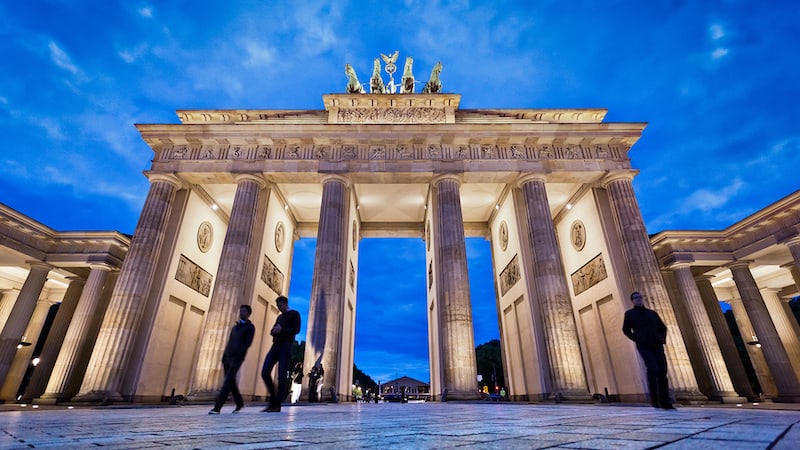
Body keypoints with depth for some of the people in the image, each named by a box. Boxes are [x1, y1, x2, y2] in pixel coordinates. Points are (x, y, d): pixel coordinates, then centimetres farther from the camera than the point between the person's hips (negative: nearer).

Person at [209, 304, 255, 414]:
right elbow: (229, 342, 21)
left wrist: (238, 356, -16)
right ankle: (239, 403, 23)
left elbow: (248, 343, -8)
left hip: (237, 358, -7)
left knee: (228, 381, -14)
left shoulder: (250, 327, 2)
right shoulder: (235, 326, 24)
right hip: (227, 357, 7)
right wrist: (224, 356, 11)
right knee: (231, 381, 9)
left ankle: (217, 407, -15)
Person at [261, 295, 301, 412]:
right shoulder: (279, 317, 25)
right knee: (265, 373, -5)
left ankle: (277, 405, -4)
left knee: (281, 376, -10)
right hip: (275, 345, 7)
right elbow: (272, 331, 22)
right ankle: (272, 400, 8)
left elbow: (296, 329, -8)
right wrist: (274, 330, -2)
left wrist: (282, 330, -14)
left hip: (286, 346, -7)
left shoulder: (294, 314, 3)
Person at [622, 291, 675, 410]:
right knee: (653, 369, -22)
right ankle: (654, 398, -8)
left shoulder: (652, 313, 17)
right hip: (644, 346, -4)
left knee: (662, 371, -4)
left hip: (657, 346, 4)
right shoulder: (629, 313, 7)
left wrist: (663, 340, 6)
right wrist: (636, 339, -6)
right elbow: (626, 330, 8)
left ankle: (665, 401, 4)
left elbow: (663, 327, 23)